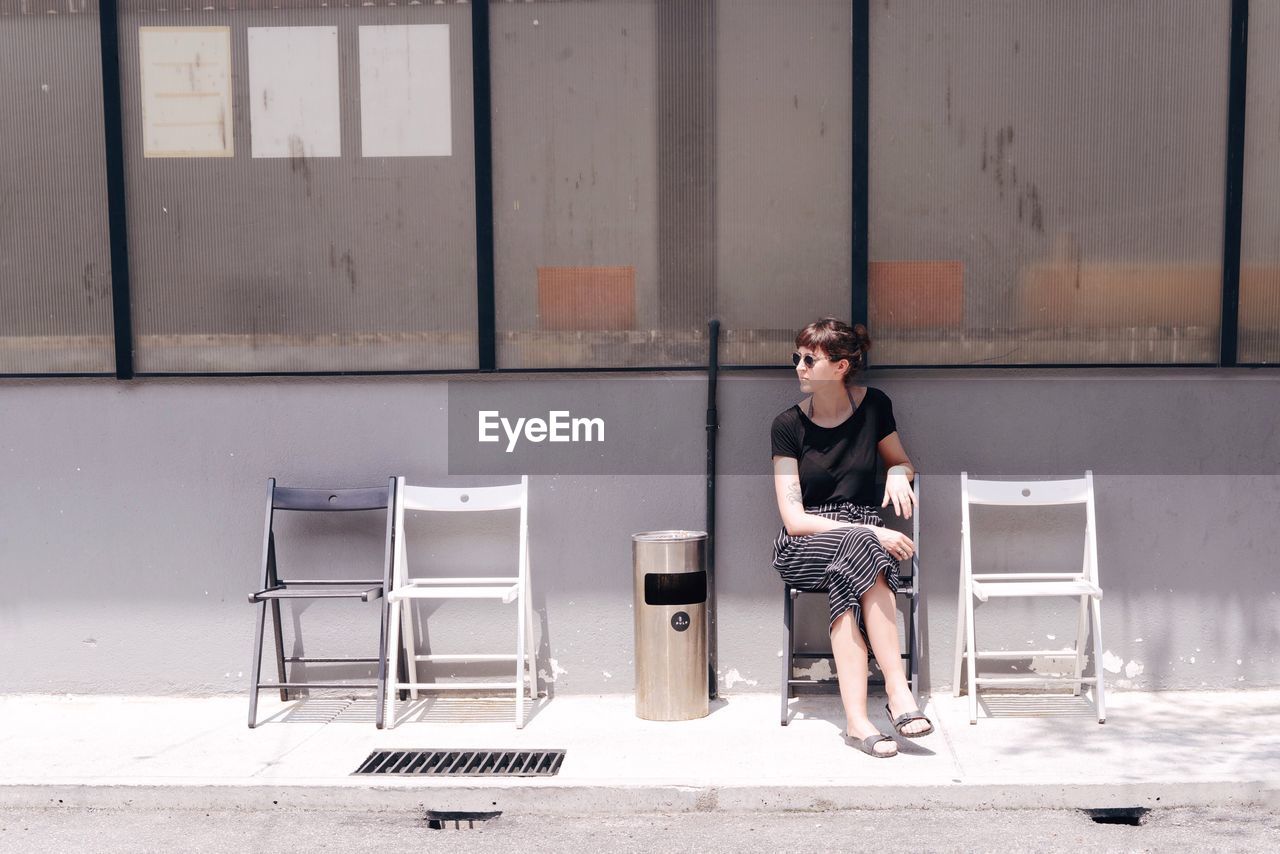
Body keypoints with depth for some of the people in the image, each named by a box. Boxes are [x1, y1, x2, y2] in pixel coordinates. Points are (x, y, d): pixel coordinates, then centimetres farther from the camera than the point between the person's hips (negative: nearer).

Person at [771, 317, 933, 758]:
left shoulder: (874, 405, 2)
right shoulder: (788, 424, -5)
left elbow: (902, 461, 20)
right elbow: (794, 519, -11)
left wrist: (898, 474, -6)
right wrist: (868, 534, -22)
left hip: (867, 537, 2)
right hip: (802, 549, -2)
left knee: (851, 573, -36)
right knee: (859, 546, -36)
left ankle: (856, 718, -40)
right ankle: (897, 690, -37)